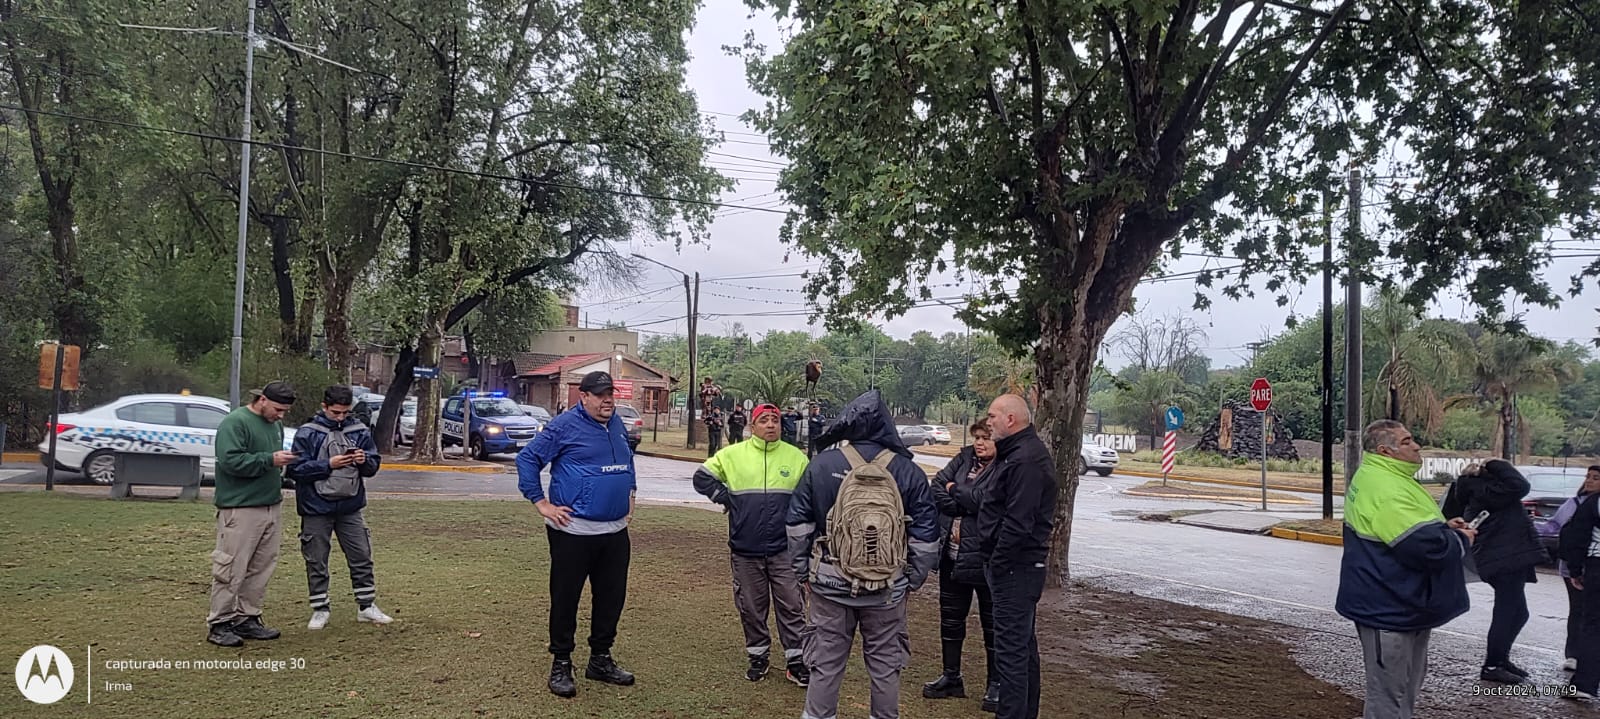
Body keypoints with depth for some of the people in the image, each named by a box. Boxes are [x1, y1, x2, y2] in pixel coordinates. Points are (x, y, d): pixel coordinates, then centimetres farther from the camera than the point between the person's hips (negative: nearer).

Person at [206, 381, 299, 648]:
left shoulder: (274, 425, 17)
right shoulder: (235, 422, -10)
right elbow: (231, 461, -20)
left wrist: (280, 469, 11)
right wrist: (270, 459, -20)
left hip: (271, 506, 9)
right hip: (240, 508, -9)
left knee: (261, 568, 11)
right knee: (231, 568, -4)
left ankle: (247, 618, 20)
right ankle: (219, 624, 4)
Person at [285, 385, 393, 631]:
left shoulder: (359, 431, 1)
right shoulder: (307, 433, -8)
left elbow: (373, 466, 6)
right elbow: (295, 469, -11)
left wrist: (364, 461, -16)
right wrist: (329, 465, -20)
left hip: (350, 507, 3)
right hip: (317, 509, -3)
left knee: (362, 557, 8)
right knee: (316, 562, 7)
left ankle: (367, 606, 20)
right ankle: (320, 609, 21)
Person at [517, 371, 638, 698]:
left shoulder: (617, 425, 11)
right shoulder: (564, 426, -10)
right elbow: (527, 459, -8)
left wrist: (629, 493, 20)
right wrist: (542, 503, -11)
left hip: (616, 532, 7)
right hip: (574, 531, -7)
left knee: (612, 597, 13)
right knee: (566, 598, 4)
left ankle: (601, 659, 28)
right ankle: (561, 664, 17)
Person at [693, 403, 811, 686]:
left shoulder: (796, 457, 2)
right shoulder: (733, 454, -1)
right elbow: (702, 477, 6)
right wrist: (726, 499, -1)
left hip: (783, 549, 0)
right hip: (745, 550, 0)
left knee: (792, 606, 3)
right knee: (751, 608, 11)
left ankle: (796, 660, 14)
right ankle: (758, 657, 26)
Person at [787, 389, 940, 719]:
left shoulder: (822, 464, -6)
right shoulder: (909, 472, -5)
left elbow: (798, 524, -1)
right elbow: (925, 537, -2)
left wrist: (803, 570, 10)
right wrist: (913, 580, 9)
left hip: (830, 583, 0)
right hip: (888, 589, 0)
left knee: (826, 662, 12)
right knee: (885, 664, 14)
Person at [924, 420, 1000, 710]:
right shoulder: (965, 457, 7)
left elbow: (984, 499, -25)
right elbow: (937, 487, 0)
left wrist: (954, 490, -8)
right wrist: (964, 506, -13)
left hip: (986, 559, -7)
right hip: (953, 553, 7)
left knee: (992, 622, 7)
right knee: (950, 618, 16)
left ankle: (995, 684, 19)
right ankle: (951, 677, 31)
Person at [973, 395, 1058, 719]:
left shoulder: (1026, 459, -20)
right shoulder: (1018, 452, 14)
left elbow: (1017, 523, -25)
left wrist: (996, 561, -17)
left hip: (1014, 567, -11)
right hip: (1020, 564, 11)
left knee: (1011, 647, -7)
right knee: (1024, 643, 19)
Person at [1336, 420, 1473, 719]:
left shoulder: (1387, 479, 12)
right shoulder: (1386, 488, -24)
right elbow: (1426, 546, -29)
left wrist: (1446, 528, 7)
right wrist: (1461, 539, -9)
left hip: (1399, 605, 11)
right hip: (1389, 609, -11)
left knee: (1404, 691, 23)